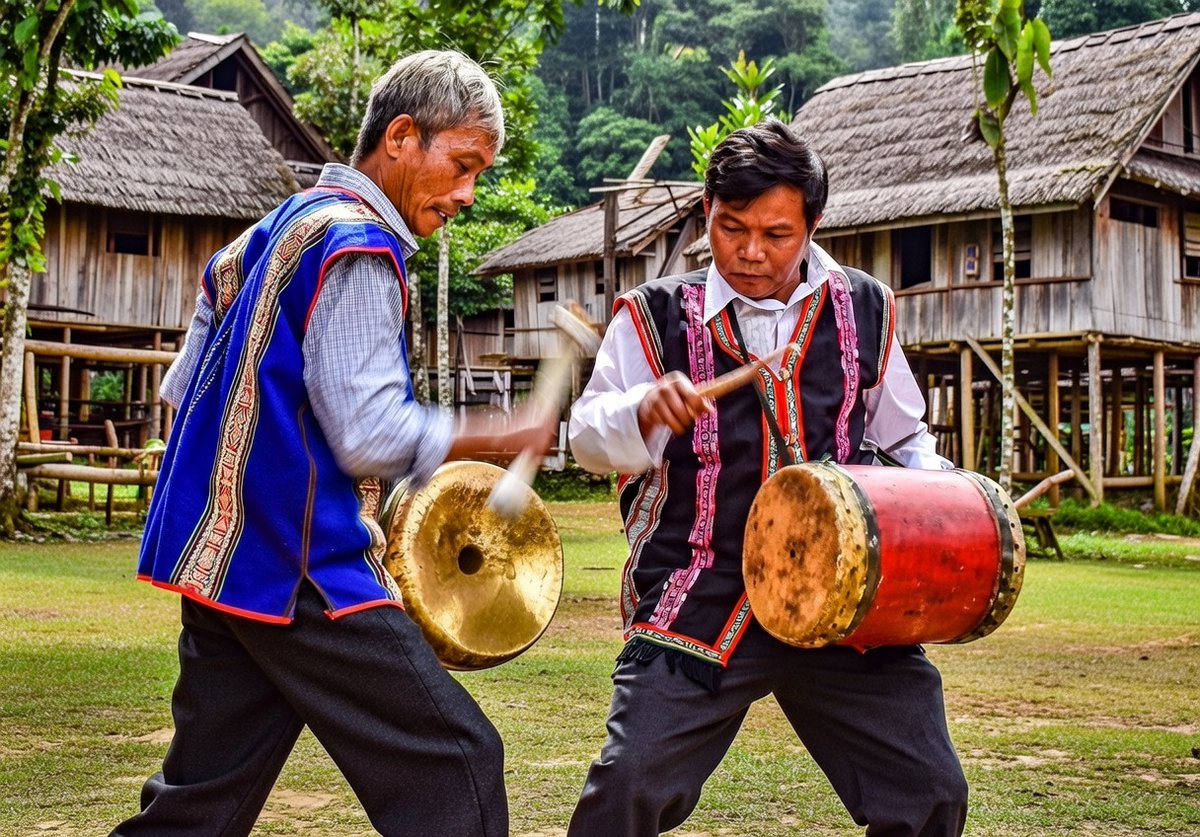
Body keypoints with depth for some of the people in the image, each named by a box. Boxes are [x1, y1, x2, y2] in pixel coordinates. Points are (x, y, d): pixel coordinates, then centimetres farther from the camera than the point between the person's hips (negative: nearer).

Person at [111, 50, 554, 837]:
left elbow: (186, 390, 20)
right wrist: (504, 438, -7)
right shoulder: (357, 247, -13)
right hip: (299, 570, -9)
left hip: (220, 555, 10)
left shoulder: (271, 233, 16)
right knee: (455, 768, -3)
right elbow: (371, 436, -19)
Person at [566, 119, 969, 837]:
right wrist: (645, 411, -24)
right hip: (697, 608, -2)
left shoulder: (863, 311, 8)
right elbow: (589, 437, -3)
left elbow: (904, 437, 21)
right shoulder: (656, 314, 1)